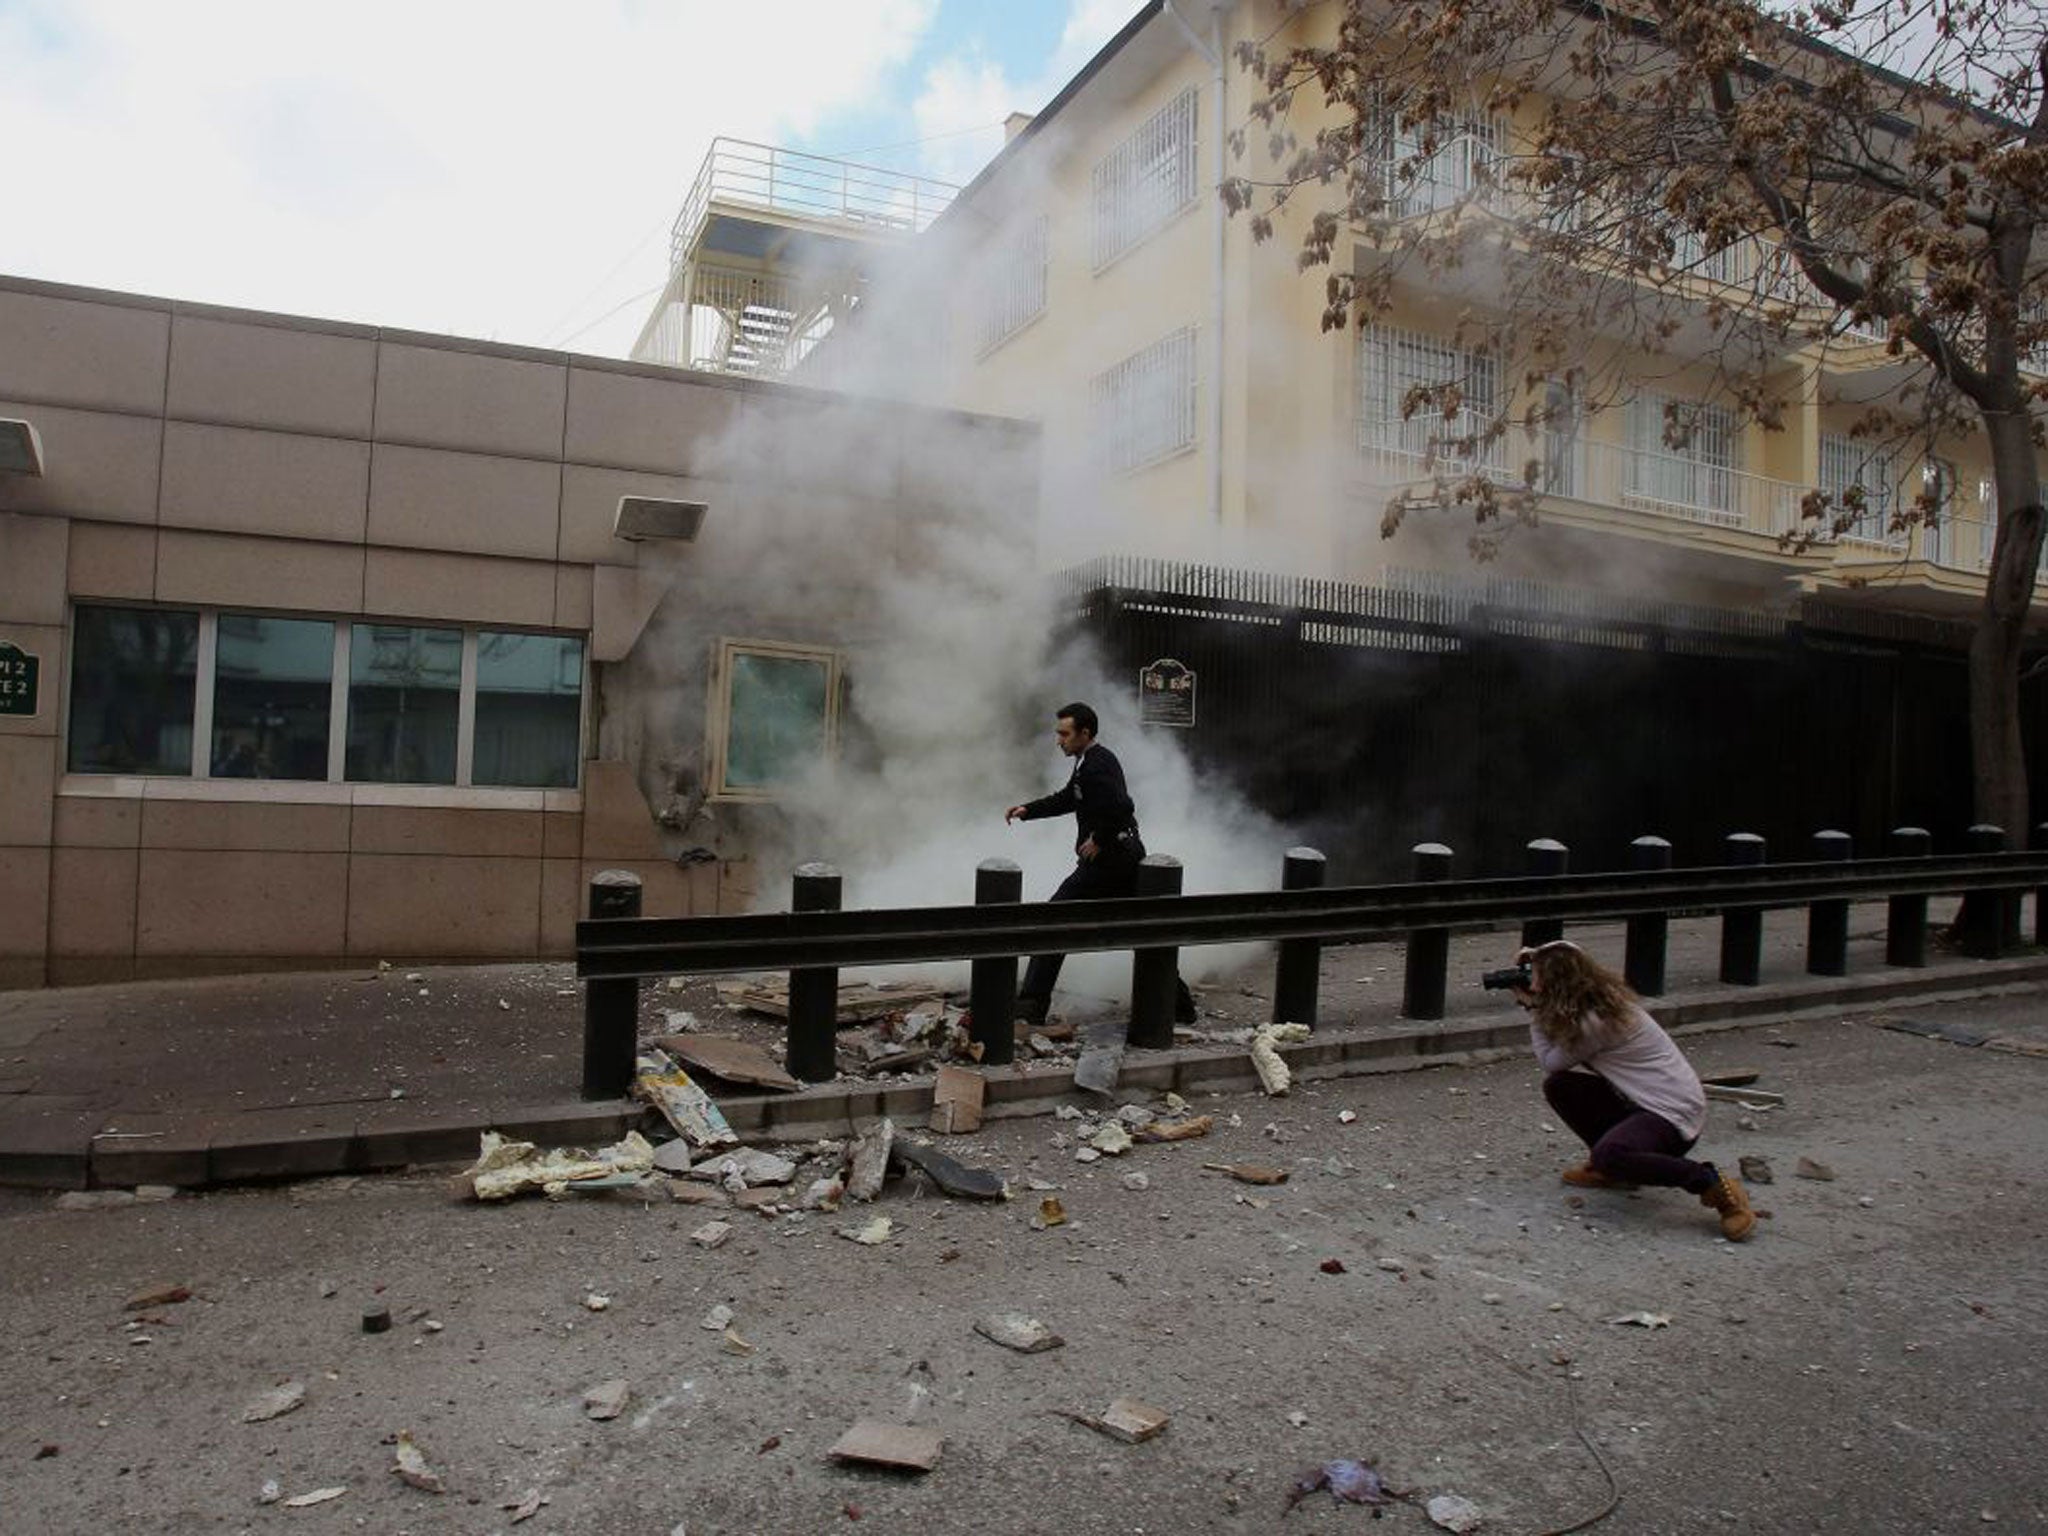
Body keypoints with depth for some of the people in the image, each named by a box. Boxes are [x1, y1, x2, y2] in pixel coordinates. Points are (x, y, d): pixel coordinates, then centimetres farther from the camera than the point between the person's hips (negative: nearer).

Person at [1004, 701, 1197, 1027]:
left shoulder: (1096, 765, -17)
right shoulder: (1094, 760, 15)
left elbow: (1121, 807, -31)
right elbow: (1067, 799, 25)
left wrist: (1099, 840, -19)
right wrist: (1027, 810, 15)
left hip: (1105, 862, -10)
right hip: (1127, 859, 10)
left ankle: (1031, 1006, -3)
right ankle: (1180, 1004, 23)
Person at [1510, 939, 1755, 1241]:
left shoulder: (1598, 1021, -23)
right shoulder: (1600, 999, 5)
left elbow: (1552, 1061, -11)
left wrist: (1534, 1009, -5)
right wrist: (1534, 1009, 2)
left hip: (1674, 1113, -9)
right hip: (1640, 1102, 9)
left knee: (1609, 1154, -35)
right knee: (1558, 1086, 1)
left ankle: (1715, 1186, -16)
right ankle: (1608, 1169, 14)